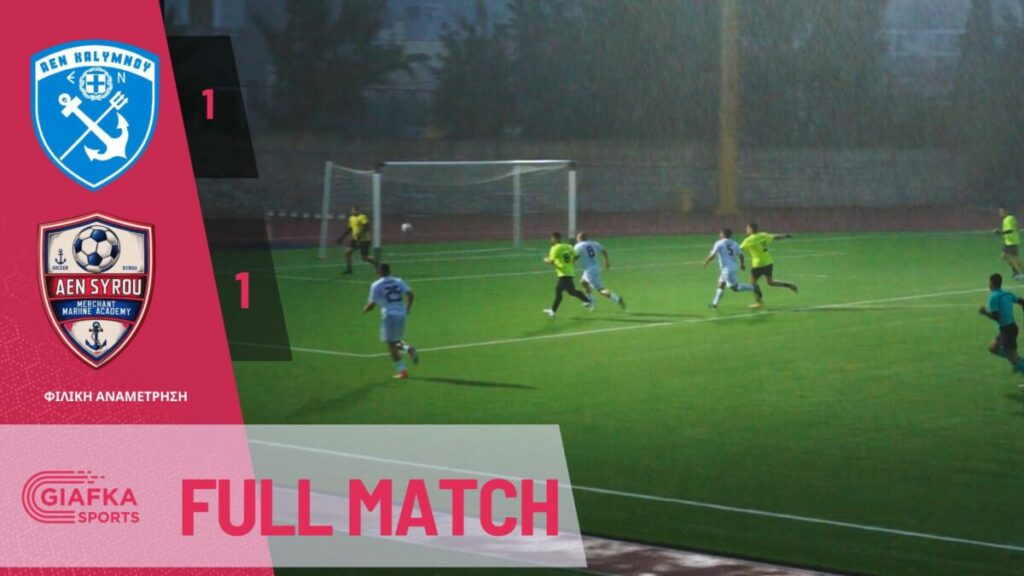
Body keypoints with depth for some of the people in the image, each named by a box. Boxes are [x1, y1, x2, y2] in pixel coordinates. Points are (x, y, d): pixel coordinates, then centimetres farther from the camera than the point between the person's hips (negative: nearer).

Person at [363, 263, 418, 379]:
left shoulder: (376, 285, -2)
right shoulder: (399, 281, 9)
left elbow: (372, 304, -3)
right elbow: (410, 295, -1)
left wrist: (365, 309, 18)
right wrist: (408, 308, 14)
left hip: (389, 314, -5)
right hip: (401, 314, 5)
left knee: (391, 344, 3)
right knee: (396, 340, 22)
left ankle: (402, 370, -3)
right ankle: (408, 348, -9)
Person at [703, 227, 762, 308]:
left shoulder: (719, 244, -9)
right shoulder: (734, 244, 9)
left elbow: (712, 255, -11)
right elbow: (740, 255, 12)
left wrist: (706, 262, 6)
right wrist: (742, 264, 29)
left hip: (727, 269, -8)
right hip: (733, 268, 8)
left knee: (735, 288, -6)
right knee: (721, 285, 17)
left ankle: (753, 288, -14)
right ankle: (715, 303, 19)